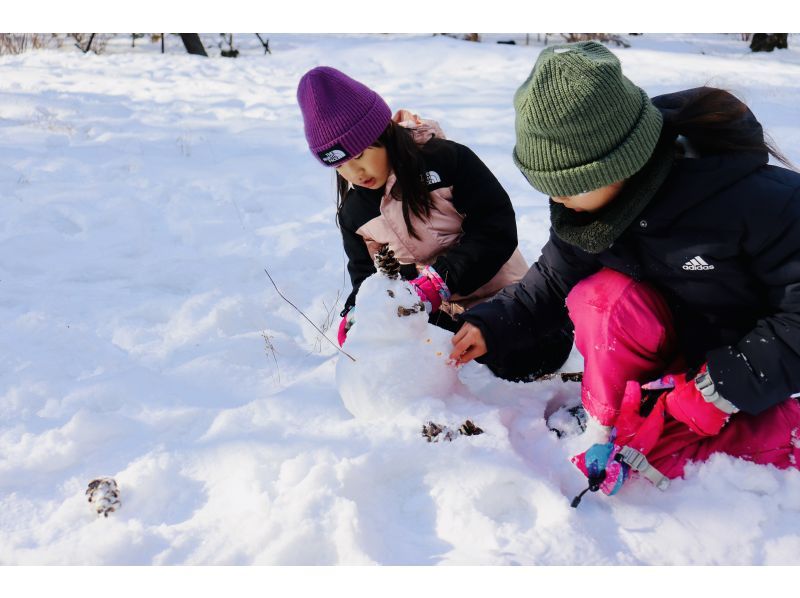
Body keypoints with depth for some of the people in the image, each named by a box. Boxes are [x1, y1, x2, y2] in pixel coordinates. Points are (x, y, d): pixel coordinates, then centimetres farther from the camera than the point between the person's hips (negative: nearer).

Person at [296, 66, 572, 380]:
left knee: (545, 352, -21)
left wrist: (442, 277, -32)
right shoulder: (354, 212, 0)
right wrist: (357, 312, -12)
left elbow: (498, 229, -20)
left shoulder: (447, 159, -17)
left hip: (496, 291, -4)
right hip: (431, 315, 4)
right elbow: (366, 272, 11)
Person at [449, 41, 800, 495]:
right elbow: (555, 279, 1)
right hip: (677, 344, 4)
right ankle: (609, 432, -15)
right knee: (603, 296, -28)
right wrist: (492, 325, -12)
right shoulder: (585, 204, -14)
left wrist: (717, 387, -27)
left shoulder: (752, 198, -31)